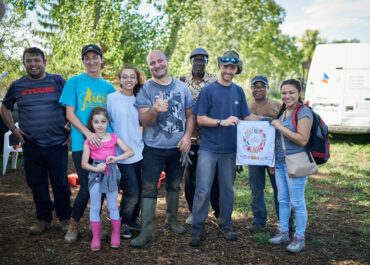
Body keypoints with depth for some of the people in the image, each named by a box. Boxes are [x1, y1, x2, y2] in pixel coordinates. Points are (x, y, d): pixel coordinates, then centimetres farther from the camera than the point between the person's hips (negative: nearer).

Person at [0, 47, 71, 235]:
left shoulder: (57, 81, 2)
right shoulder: (17, 86, 8)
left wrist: (71, 125, -4)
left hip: (57, 143, -2)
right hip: (31, 146, 3)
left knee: (60, 184, 4)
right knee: (37, 184, 10)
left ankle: (65, 219, 19)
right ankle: (44, 219, 25)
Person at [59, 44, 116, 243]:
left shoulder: (107, 87, 13)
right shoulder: (74, 82, 3)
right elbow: (70, 114, -3)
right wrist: (88, 133, -16)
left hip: (104, 142, 4)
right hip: (81, 143, -4)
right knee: (86, 187, -6)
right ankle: (73, 226, 15)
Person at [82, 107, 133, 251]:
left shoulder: (113, 138, 4)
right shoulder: (88, 142, 3)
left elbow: (130, 152, -4)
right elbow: (84, 164, 0)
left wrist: (116, 158, -19)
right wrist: (96, 169, -18)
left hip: (111, 174, 0)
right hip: (95, 175, 0)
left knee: (112, 205, 8)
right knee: (95, 207, 4)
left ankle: (115, 235, 23)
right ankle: (95, 238, 13)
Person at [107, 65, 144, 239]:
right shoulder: (111, 98, -4)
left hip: (138, 151, 5)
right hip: (121, 154, -5)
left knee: (139, 190, 8)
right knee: (132, 192, -7)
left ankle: (132, 221, 29)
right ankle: (122, 224, 16)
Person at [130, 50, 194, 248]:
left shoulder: (182, 87, 5)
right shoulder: (145, 89, -5)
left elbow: (190, 115, 10)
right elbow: (144, 121, -13)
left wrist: (187, 136, -6)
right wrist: (155, 110, -34)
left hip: (178, 147, 3)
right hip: (154, 148, -3)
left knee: (174, 185, 16)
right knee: (149, 188, -6)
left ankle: (172, 220, 34)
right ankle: (146, 231, -2)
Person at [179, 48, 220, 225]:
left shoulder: (215, 82, 3)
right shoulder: (182, 82, 5)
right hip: (189, 136, 2)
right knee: (190, 174, 9)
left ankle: (219, 211, 15)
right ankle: (193, 211, 23)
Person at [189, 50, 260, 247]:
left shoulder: (238, 91, 9)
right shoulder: (208, 90, -4)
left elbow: (247, 116, 13)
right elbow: (200, 119, -8)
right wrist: (222, 122, -20)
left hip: (229, 149, 4)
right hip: (209, 148, -4)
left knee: (227, 189, 12)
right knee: (203, 190, -4)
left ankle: (225, 226, 26)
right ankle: (196, 229, 7)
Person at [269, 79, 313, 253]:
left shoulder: (303, 112, -11)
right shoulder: (282, 112, 14)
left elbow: (302, 140, -21)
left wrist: (280, 127, -18)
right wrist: (273, 161, 18)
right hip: (280, 163, 8)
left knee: (297, 202, 0)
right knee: (282, 200, 15)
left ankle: (299, 238, 11)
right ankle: (283, 232, 27)